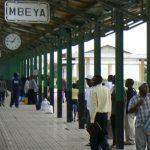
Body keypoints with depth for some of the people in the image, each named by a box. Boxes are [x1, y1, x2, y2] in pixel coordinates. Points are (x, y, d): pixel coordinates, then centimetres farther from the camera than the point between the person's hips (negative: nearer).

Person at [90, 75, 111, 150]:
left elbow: (93, 105, -15)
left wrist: (92, 119, -13)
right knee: (104, 134, 10)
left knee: (94, 135, 7)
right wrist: (108, 113, 14)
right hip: (105, 114, 5)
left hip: (96, 114, -5)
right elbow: (109, 103, 7)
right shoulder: (107, 89, 6)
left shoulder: (94, 90, -12)